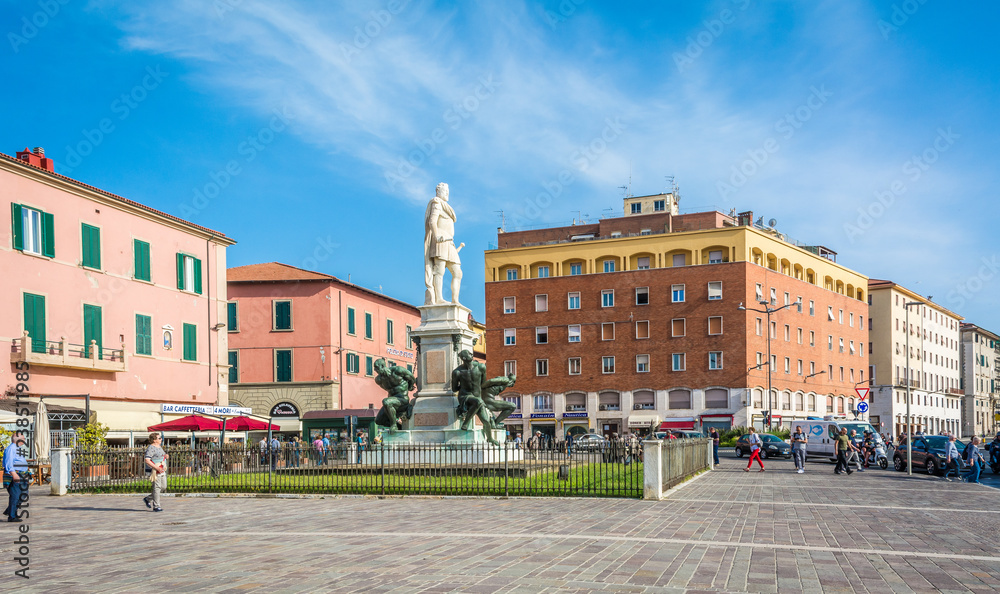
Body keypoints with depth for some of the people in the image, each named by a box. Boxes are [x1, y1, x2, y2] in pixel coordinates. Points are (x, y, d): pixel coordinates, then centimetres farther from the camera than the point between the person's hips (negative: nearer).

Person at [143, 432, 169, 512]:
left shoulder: (159, 447, 16)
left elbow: (163, 455, 33)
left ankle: (148, 498, 23)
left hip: (162, 470, 9)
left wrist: (166, 456, 7)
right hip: (154, 471, -9)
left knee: (163, 487, 10)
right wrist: (157, 468, -26)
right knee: (157, 487, -7)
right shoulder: (151, 448, -13)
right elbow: (147, 460, -22)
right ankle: (156, 506, 0)